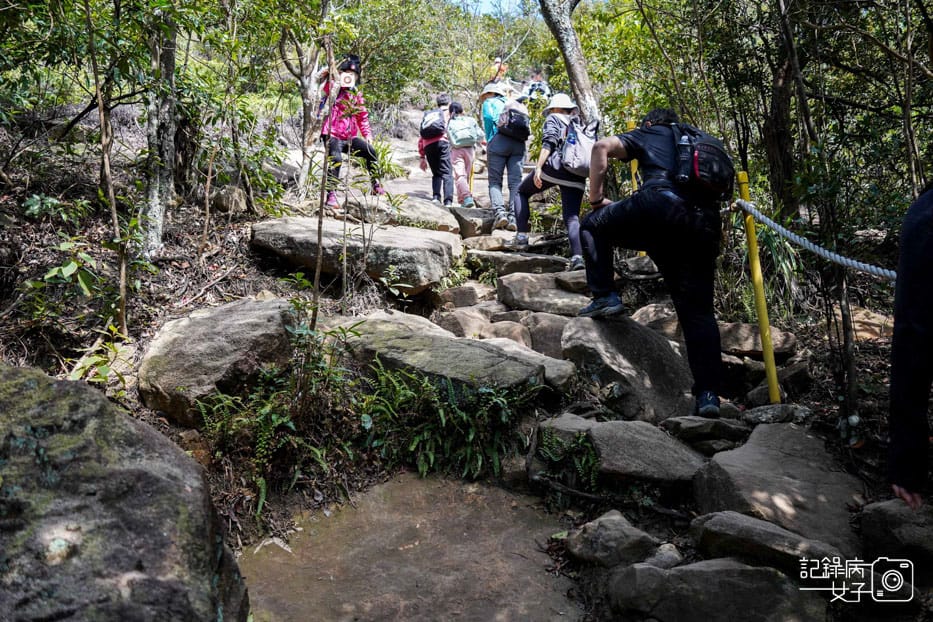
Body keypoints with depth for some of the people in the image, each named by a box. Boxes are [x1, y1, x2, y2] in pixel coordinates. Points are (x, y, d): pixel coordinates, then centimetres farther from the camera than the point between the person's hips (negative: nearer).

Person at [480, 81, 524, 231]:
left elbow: (488, 118, -3)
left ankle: (500, 212, -22)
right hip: (519, 143, 4)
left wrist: (488, 142, 3)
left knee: (495, 181, -1)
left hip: (499, 140, -4)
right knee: (515, 182, -2)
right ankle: (514, 217, -14)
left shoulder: (489, 102, 17)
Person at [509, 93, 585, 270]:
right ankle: (577, 255, -21)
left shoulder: (553, 119, 12)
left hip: (553, 167, -4)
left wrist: (538, 167, -16)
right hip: (576, 176, 4)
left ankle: (522, 234, 7)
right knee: (572, 217, 1)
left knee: (521, 192, 20)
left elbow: (548, 143, -7)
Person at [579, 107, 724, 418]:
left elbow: (602, 147, 7)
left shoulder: (649, 134, 23)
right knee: (697, 311, 6)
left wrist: (597, 198, 13)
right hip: (705, 226, 5)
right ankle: (708, 394, -1)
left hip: (659, 204, -5)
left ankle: (604, 297, 6)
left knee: (592, 226, 19)